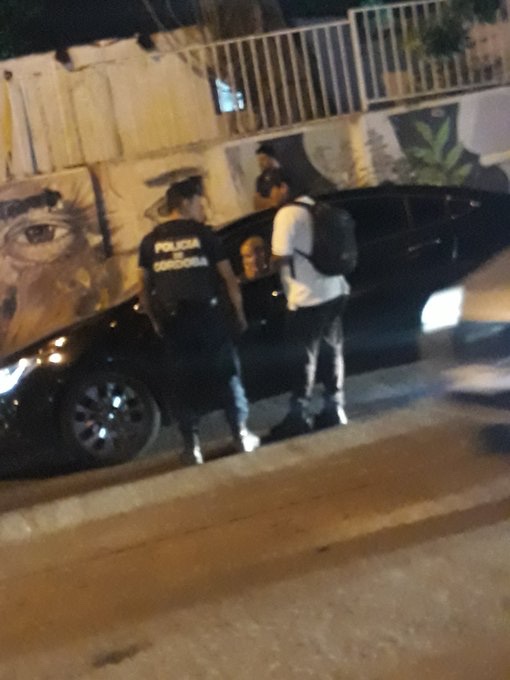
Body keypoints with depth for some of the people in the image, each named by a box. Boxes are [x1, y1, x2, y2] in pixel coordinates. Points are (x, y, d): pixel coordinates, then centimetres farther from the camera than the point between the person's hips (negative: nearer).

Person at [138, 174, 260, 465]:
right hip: (206, 315, -2)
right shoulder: (204, 234, 0)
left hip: (172, 321, 2)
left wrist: (155, 320, 20)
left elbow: (145, 287, 11)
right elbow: (229, 279, 3)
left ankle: (192, 447, 7)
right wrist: (240, 314, 13)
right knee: (227, 374, 10)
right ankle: (242, 435, 12)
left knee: (184, 382, 8)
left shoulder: (151, 241, 8)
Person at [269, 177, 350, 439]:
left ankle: (298, 418, 5)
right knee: (333, 352, 14)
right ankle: (335, 409, 21)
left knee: (305, 359, -1)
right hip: (334, 292, 8)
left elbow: (281, 257, -16)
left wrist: (266, 261, 3)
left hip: (308, 299, -8)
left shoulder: (287, 214, -13)